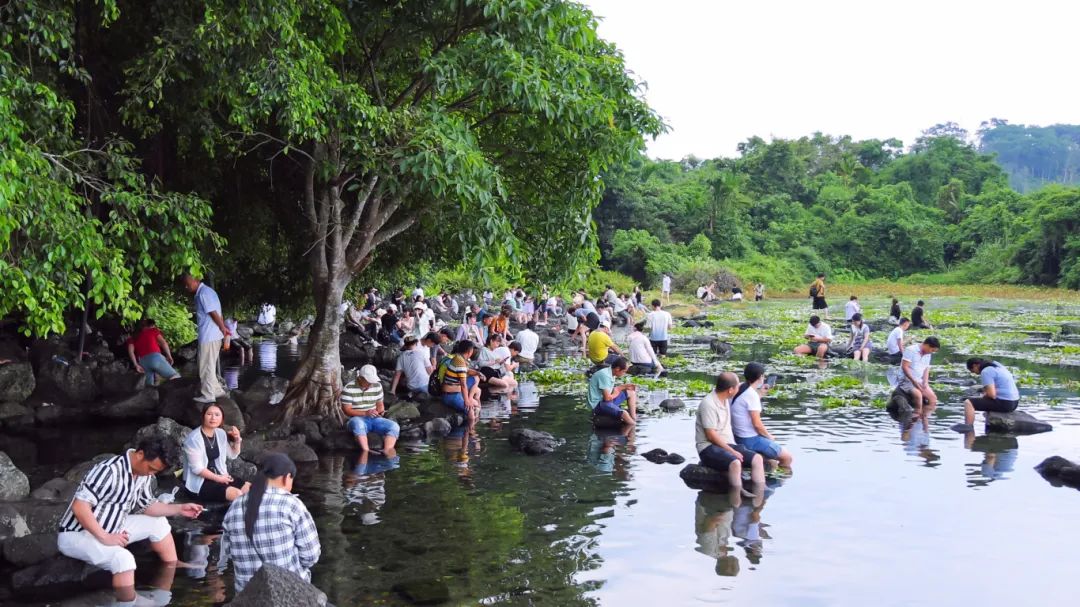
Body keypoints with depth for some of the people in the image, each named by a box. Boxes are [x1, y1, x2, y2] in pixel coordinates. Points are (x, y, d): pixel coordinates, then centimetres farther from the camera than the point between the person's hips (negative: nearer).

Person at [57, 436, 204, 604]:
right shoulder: (110, 470, -30)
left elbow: (147, 505, 11)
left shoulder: (144, 474, -2)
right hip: (76, 535, -9)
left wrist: (179, 509, -2)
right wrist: (105, 538, -30)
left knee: (158, 523, 9)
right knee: (123, 558, -33)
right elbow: (79, 507, -32)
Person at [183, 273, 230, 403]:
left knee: (206, 367, 1)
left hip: (208, 337, -10)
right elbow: (217, 314, 15)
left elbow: (214, 314, -18)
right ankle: (217, 390, 24)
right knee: (209, 366, 18)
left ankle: (208, 395, 8)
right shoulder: (206, 291, 14)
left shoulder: (203, 293, -17)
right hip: (213, 336, 10)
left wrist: (223, 330, -11)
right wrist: (224, 330, 14)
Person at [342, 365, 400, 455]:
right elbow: (346, 410, -11)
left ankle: (387, 451, -41)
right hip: (356, 419, -5)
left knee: (394, 426, -21)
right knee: (358, 423, -42)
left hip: (374, 419, 5)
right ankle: (366, 451, -52)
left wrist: (380, 411, -10)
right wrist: (365, 413, -23)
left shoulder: (377, 386, 7)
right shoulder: (349, 388, -9)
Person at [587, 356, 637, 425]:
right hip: (598, 404, -11)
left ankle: (634, 419, 5)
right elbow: (607, 397, -25)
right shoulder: (605, 375, -24)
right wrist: (616, 394, -4)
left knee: (631, 393, 10)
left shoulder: (611, 373, 5)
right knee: (624, 414, -30)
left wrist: (625, 386, 3)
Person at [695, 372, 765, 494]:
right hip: (709, 447, -8)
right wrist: (731, 451, -19)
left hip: (728, 444, 8)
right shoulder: (708, 404, -16)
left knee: (757, 459, -12)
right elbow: (711, 435, -19)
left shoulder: (725, 399, 10)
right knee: (735, 463, -35)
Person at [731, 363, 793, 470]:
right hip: (751, 440, -10)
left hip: (739, 437, 10)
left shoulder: (739, 389, 4)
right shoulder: (752, 394, -22)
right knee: (787, 457, -1)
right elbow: (757, 424, -22)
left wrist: (760, 394, 19)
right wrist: (769, 436, -5)